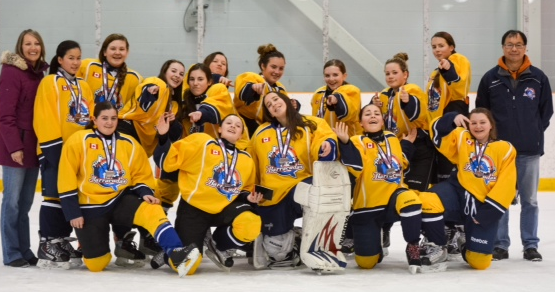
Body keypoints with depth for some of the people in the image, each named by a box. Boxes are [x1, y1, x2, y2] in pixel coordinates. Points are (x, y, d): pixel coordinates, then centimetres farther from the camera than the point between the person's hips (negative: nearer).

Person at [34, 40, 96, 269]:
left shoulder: (84, 86, 17)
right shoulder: (50, 82, -3)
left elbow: (91, 116, 16)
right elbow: (44, 118, -11)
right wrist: (54, 145, -16)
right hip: (56, 150, -7)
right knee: (55, 196, -8)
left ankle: (62, 242, 18)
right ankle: (47, 244, -2)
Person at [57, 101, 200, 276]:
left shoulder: (129, 144, 4)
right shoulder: (79, 141, -8)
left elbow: (141, 175, 10)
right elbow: (67, 179, -9)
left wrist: (145, 193, -11)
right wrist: (73, 212, -12)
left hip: (120, 200, 3)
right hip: (91, 207, -2)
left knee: (152, 211, -29)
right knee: (96, 264, -3)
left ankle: (176, 255, -38)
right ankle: (88, 248, 33)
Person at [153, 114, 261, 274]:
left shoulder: (246, 159, 10)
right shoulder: (202, 142, -5)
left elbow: (246, 189, 22)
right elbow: (169, 161, -10)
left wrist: (248, 197, -1)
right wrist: (163, 137, -25)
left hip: (225, 208, 4)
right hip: (194, 208, -4)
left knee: (250, 225, -29)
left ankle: (219, 247, 3)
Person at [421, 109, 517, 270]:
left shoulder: (505, 149, 1)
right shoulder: (462, 139, 10)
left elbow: (506, 186, -5)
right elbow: (438, 134, 1)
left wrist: (489, 212, -12)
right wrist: (451, 119, -17)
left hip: (484, 207, -1)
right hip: (458, 193, 1)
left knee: (479, 262, -5)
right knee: (427, 202, -33)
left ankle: (466, 243, 35)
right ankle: (436, 247, -6)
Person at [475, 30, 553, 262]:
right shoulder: (490, 78, 1)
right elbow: (481, 112, 6)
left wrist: (534, 133, 2)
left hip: (529, 150, 0)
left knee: (529, 200, 7)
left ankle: (531, 245, 15)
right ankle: (500, 244, 12)